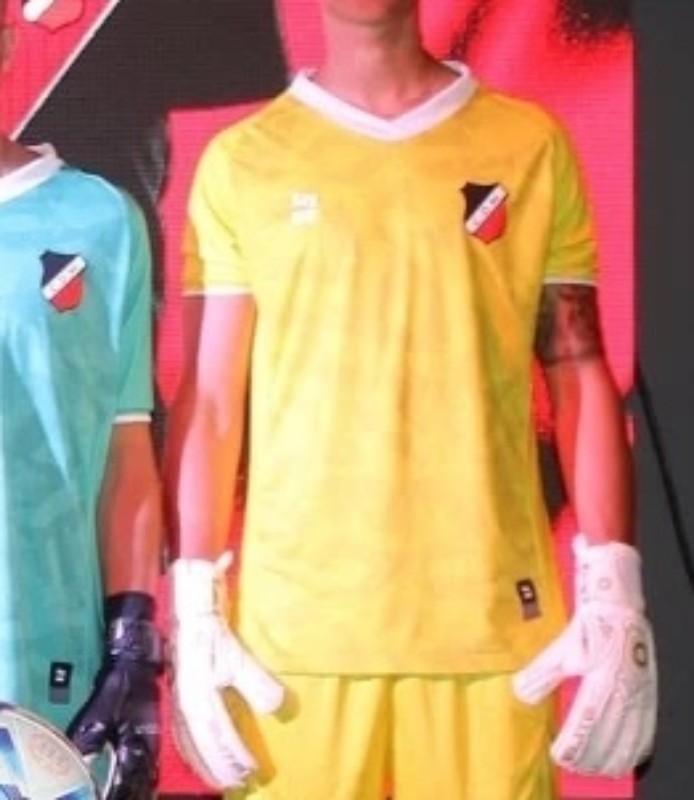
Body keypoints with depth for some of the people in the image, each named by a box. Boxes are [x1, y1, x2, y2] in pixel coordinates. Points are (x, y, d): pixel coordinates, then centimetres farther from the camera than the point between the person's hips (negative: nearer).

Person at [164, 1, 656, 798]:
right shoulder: (242, 162, 5)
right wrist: (195, 605, -2)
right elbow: (209, 399, 5)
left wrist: (611, 585, 0)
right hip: (292, 619, 0)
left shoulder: (531, 144, 7)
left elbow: (580, 377, 7)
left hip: (494, 616, 1)